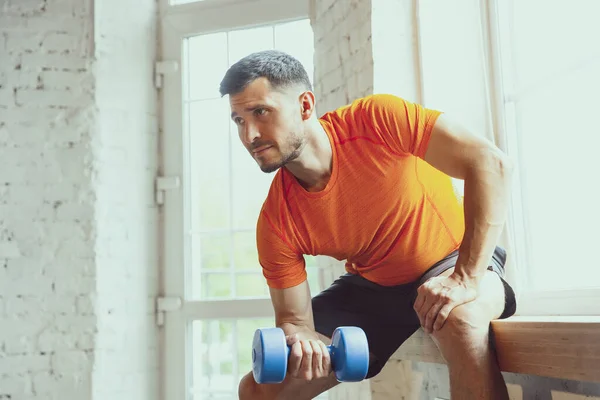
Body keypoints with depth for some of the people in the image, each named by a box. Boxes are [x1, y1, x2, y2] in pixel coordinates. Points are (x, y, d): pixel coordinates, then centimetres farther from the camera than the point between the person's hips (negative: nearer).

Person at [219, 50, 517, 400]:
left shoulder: (376, 119, -26)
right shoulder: (277, 222, -17)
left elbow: (491, 162, -30)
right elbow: (294, 317, -9)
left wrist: (467, 279, -34)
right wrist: (298, 341, -34)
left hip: (455, 260, -3)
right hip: (371, 287, 4)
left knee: (460, 319, -40)